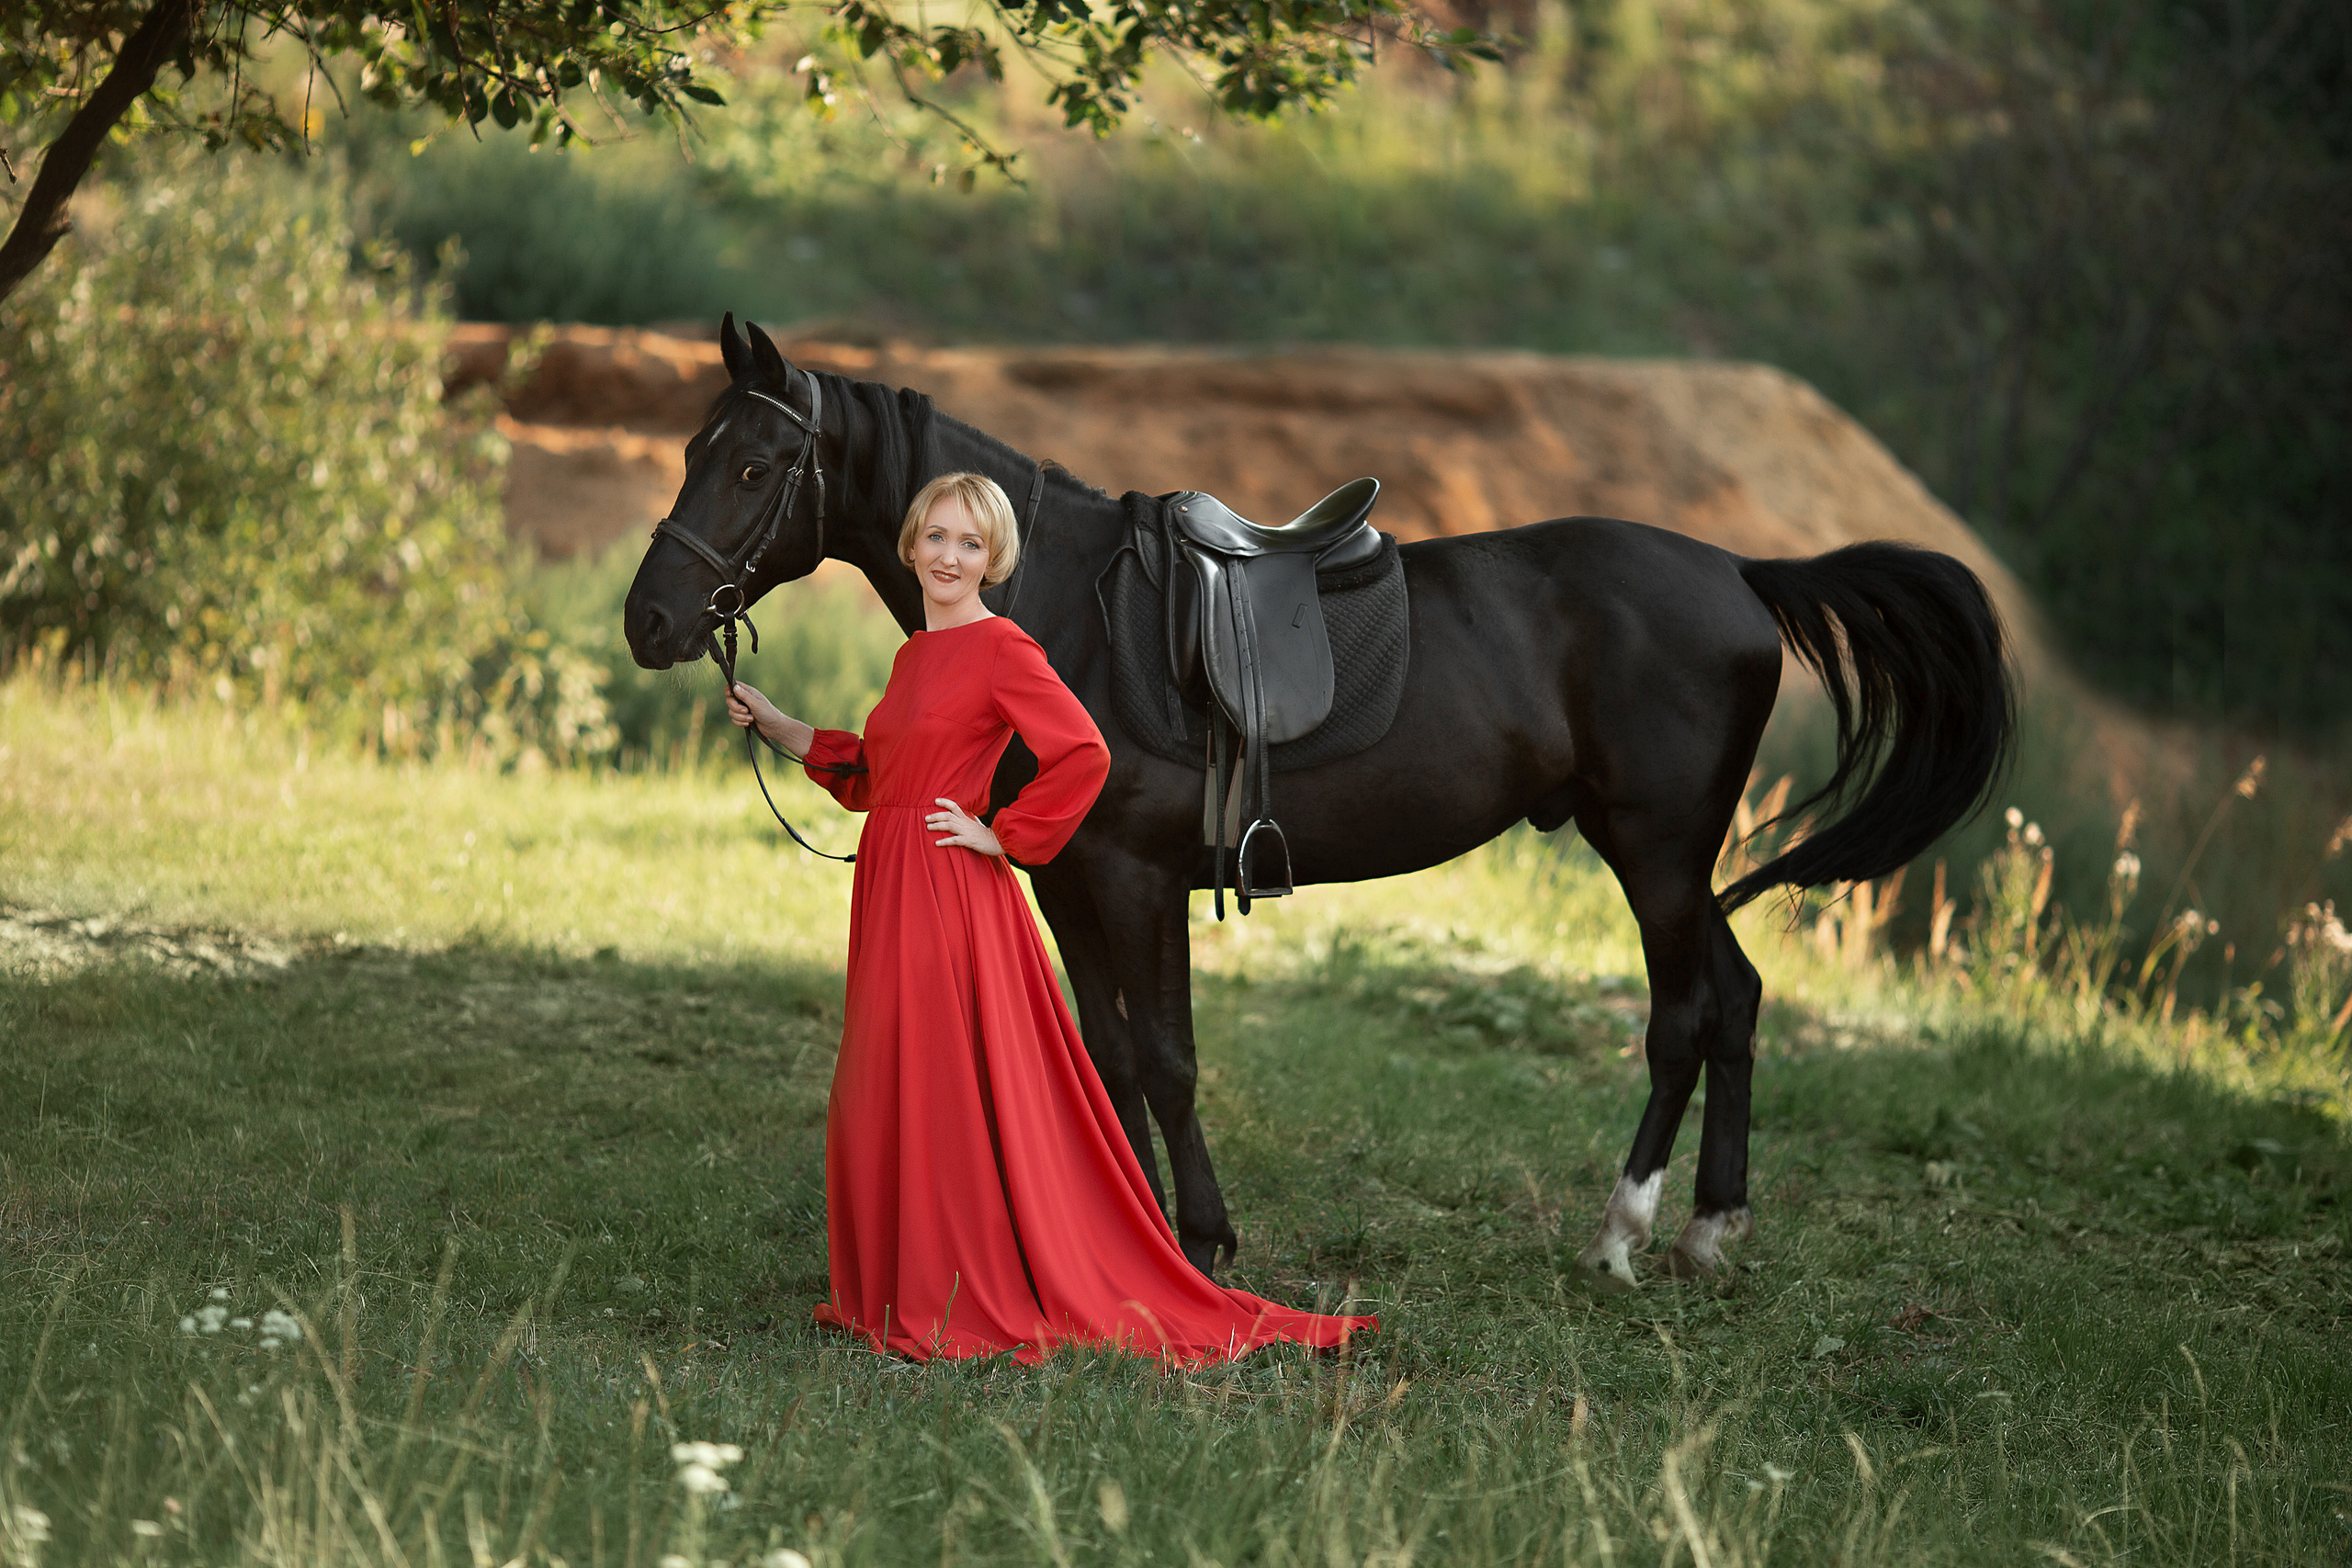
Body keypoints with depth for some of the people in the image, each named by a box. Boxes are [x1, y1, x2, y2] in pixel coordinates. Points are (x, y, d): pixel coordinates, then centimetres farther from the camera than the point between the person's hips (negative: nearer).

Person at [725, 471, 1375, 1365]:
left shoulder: (1000, 650, -11)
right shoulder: (914, 654, 15)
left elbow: (1084, 756, -21)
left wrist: (1002, 836, -15)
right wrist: (772, 724, 19)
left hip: (951, 894, -9)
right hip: (890, 891, 9)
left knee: (954, 1097, -6)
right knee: (885, 1100, 12)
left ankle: (986, 1306, 2)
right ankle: (907, 1297, 21)